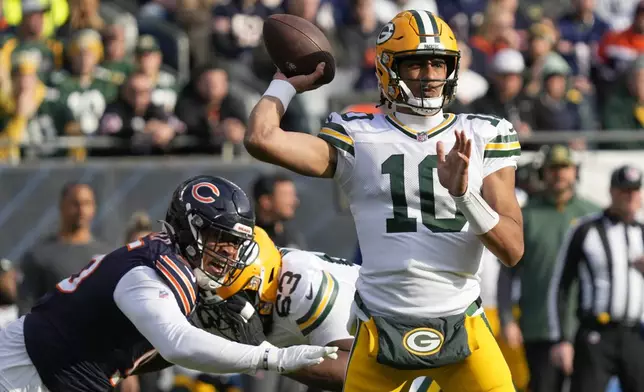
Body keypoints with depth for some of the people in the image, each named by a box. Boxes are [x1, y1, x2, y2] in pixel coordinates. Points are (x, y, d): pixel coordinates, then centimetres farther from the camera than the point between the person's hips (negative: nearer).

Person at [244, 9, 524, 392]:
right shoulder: (358, 138, 1)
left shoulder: (482, 139, 4)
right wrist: (287, 83, 6)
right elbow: (262, 140, -12)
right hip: (382, 328, -1)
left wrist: (463, 192, -18)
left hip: (462, 328, 1)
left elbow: (512, 250, -2)